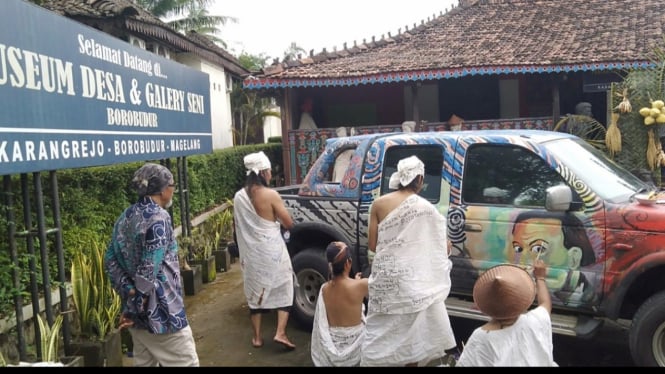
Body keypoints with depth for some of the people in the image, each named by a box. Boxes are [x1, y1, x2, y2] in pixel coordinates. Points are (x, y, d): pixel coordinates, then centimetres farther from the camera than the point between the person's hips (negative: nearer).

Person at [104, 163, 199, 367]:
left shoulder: (126, 217, 8)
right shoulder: (158, 217, -18)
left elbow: (110, 260, 8)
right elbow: (149, 269, -22)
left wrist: (128, 291, 1)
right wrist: (135, 306, -14)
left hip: (137, 309, 9)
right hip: (160, 311, -9)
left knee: (144, 362, 19)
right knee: (186, 362, 2)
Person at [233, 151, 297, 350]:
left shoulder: (239, 197, 0)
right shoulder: (271, 195, -15)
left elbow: (238, 225, 11)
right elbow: (289, 224, -9)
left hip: (251, 253, 5)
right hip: (273, 251, -5)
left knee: (255, 291, 16)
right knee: (283, 290, 10)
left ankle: (257, 337, 21)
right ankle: (280, 333, 2)